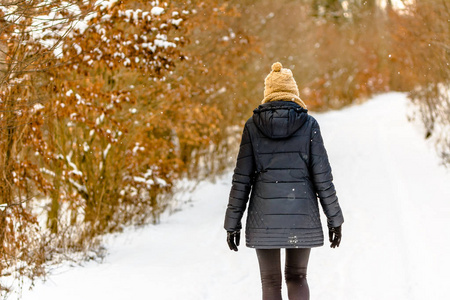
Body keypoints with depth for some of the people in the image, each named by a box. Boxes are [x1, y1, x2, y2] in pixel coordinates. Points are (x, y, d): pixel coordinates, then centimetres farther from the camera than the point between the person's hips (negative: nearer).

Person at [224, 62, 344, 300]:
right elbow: (322, 176, -3)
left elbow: (242, 178, -1)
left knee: (271, 281, 10)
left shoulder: (253, 126, -1)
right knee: (297, 277, 17)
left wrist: (232, 222, 5)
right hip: (301, 215, 0)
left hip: (264, 215, 0)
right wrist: (334, 218, 4)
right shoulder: (308, 124, -2)